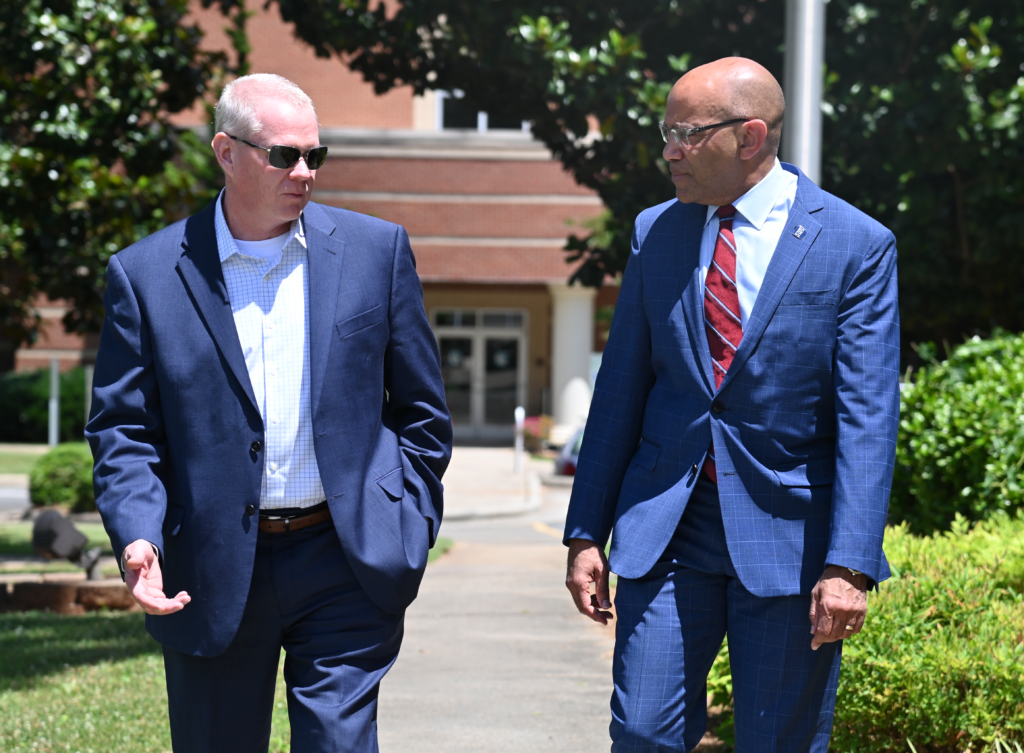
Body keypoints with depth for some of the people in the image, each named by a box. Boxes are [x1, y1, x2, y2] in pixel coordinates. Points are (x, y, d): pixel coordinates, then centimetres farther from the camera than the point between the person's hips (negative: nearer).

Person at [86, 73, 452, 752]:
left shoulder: (376, 250, 4)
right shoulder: (146, 276, 0)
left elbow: (422, 410, 10)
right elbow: (122, 430, 2)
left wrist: (410, 530, 4)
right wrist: (137, 536, -14)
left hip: (346, 564, 0)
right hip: (210, 578, 0)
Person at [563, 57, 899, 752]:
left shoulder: (857, 245, -5)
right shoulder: (655, 232, 8)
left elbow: (867, 418, -9)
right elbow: (621, 390, 11)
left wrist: (849, 565, -17)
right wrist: (586, 533, 7)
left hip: (787, 537, -3)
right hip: (665, 533, 3)